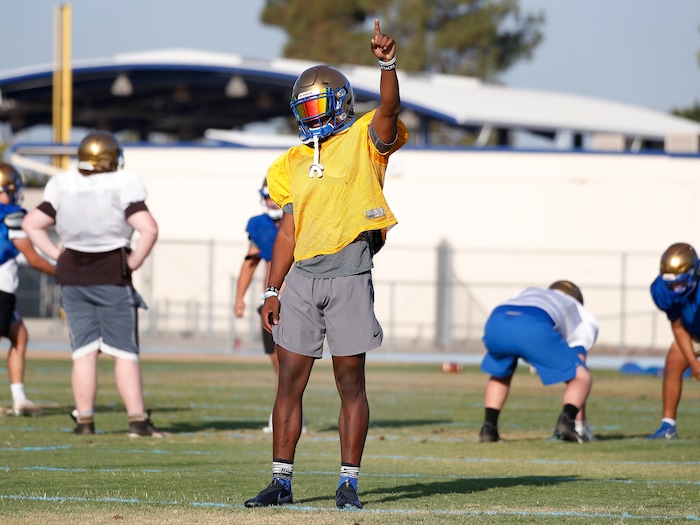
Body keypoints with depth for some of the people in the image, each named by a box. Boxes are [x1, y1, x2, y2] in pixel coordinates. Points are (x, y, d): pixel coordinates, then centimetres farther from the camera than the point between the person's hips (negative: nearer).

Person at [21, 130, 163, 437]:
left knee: (84, 351, 7)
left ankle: (84, 420, 4)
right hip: (112, 277, -4)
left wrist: (57, 255, 7)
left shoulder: (63, 191, 1)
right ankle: (137, 419, -4)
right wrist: (133, 262, -8)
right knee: (124, 352, 1)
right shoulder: (122, 191, -12)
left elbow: (31, 224, 6)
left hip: (73, 276, 4)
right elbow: (149, 230, -20)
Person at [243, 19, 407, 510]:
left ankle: (349, 482, 5)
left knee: (351, 382, 0)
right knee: (290, 381, 4)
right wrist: (272, 291, 11)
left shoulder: (364, 140, 2)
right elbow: (288, 232, 17)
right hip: (302, 277, 5)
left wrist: (387, 64, -37)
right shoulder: (295, 163, 17)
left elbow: (389, 108, -19)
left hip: (349, 276, -5)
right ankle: (282, 481, 9)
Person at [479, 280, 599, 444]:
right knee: (583, 378, 13)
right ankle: (566, 421, -12)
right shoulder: (582, 316, 36)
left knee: (500, 373, 35)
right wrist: (579, 420, 36)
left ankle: (488, 428, 20)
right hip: (535, 330, -4)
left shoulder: (529, 292, 46)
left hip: (495, 322, 4)